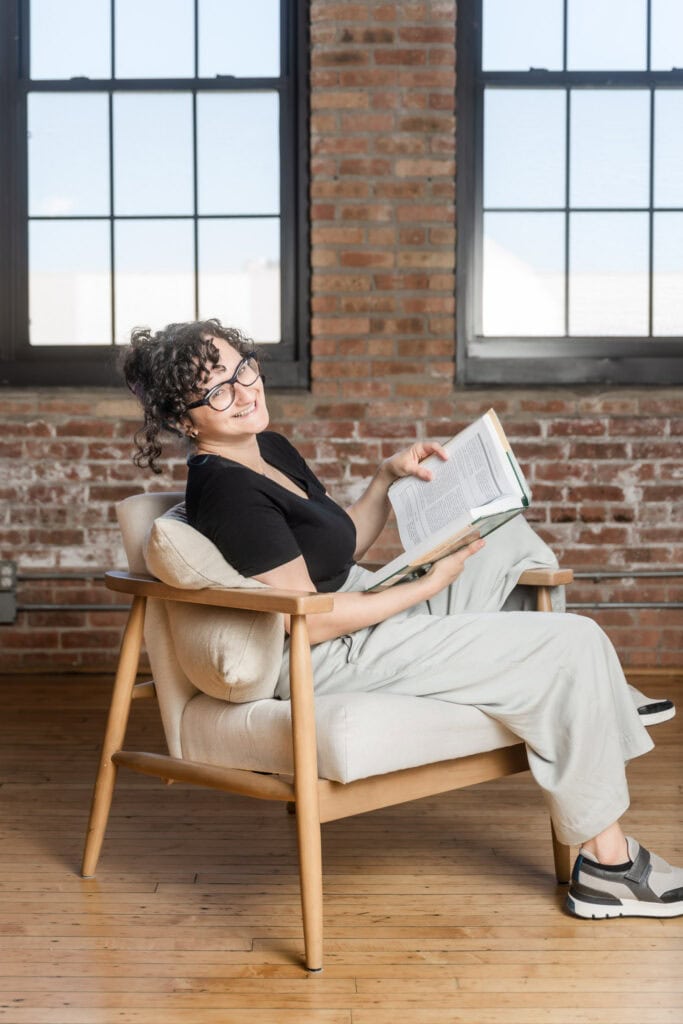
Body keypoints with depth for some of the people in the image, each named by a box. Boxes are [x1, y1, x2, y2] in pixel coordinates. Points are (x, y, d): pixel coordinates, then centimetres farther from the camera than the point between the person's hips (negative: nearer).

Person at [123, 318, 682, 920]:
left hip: (359, 612, 10)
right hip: (328, 661, -10)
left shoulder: (271, 450, 8)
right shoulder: (227, 491, -22)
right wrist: (430, 584, -17)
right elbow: (311, 621, -23)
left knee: (506, 532, 20)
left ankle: (603, 701, 27)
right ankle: (606, 863, -7)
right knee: (575, 646, -13)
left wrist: (389, 477, 5)